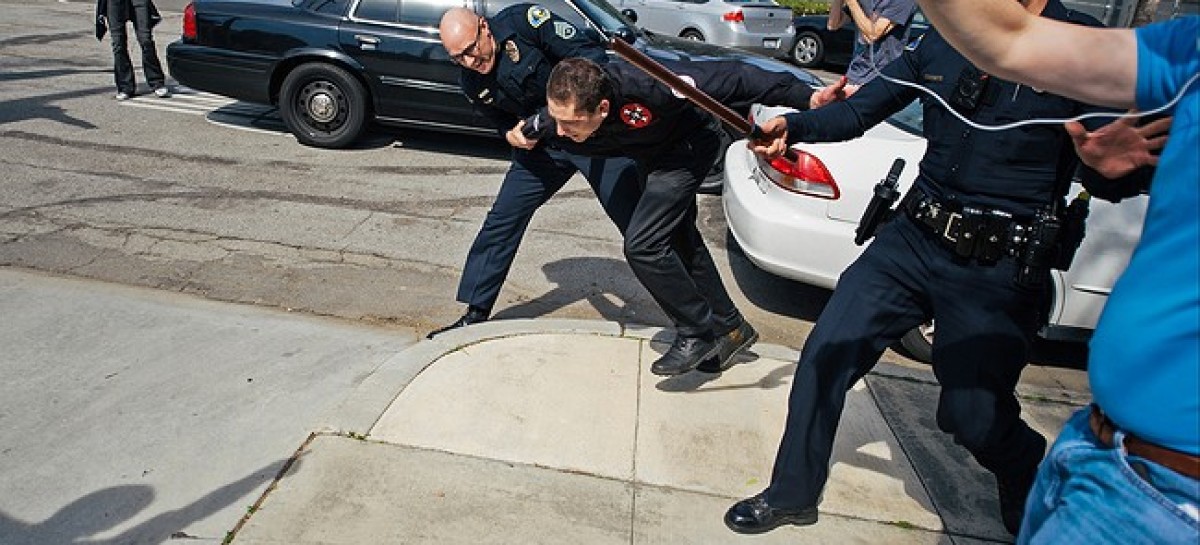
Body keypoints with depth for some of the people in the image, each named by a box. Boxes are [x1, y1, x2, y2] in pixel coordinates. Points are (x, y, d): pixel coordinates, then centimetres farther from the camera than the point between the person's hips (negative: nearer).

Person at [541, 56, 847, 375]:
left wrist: (807, 98, -39)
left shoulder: (644, 85, -43)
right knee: (679, 243, 15)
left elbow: (728, 77, -37)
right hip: (650, 154, 7)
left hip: (691, 143, -7)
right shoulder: (565, 109, -26)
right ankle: (729, 327, 32)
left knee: (642, 244, -19)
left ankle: (698, 334, -2)